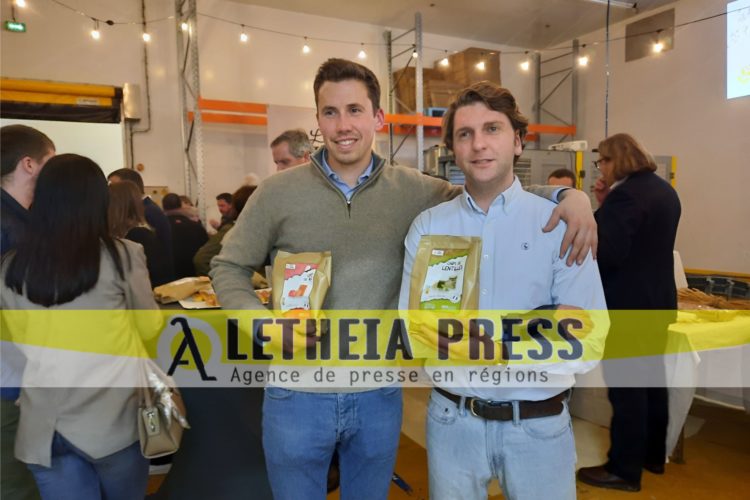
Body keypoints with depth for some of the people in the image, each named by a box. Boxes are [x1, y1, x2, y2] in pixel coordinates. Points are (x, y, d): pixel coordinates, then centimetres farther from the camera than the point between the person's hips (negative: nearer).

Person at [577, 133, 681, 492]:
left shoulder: (625, 195, -19)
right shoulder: (664, 189, 12)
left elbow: (605, 254, -25)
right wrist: (606, 207, 7)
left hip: (627, 304, -10)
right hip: (657, 299, 10)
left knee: (626, 387, -1)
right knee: (651, 378, 18)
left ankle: (624, 470, 11)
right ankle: (654, 455, 33)